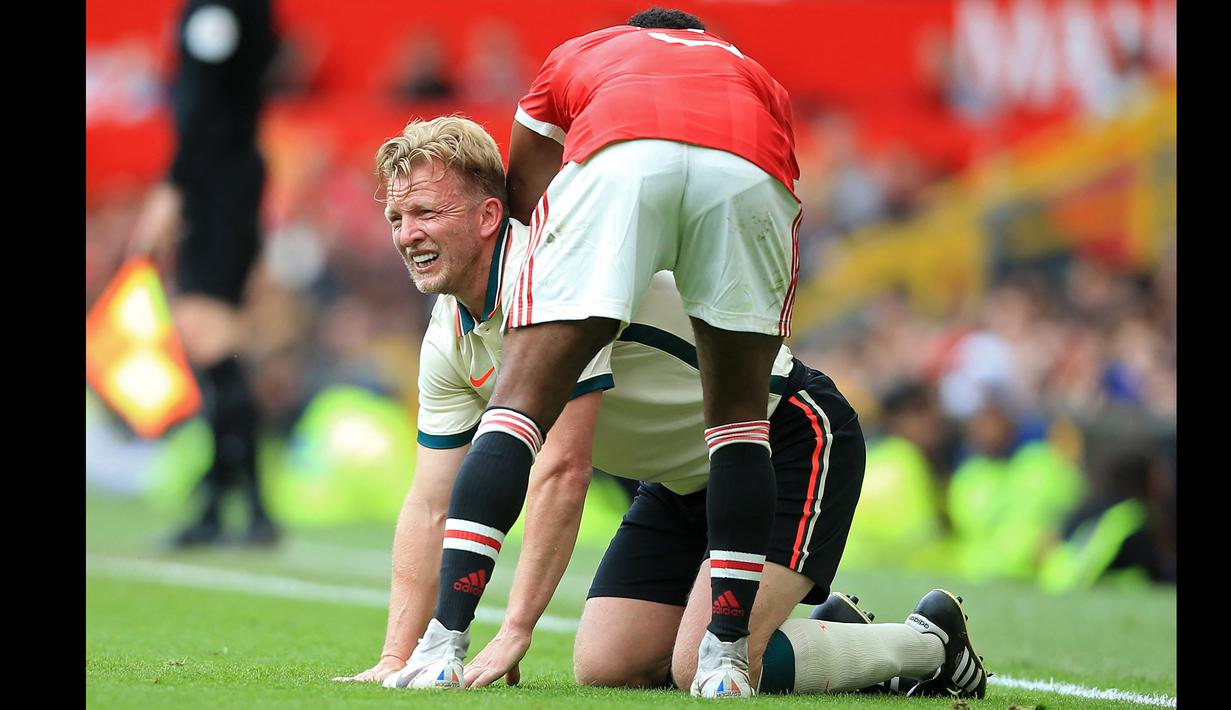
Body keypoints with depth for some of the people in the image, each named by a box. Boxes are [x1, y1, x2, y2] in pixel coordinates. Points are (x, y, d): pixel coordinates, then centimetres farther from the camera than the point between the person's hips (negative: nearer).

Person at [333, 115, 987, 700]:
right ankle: (828, 629, 18)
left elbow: (563, 471, -32)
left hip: (790, 441, -9)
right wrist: (396, 659, -7)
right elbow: (431, 507, 3)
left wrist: (512, 636, -32)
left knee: (704, 668, -23)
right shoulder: (449, 338, -1)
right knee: (606, 670, -2)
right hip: (684, 481, 9)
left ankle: (930, 645, -1)